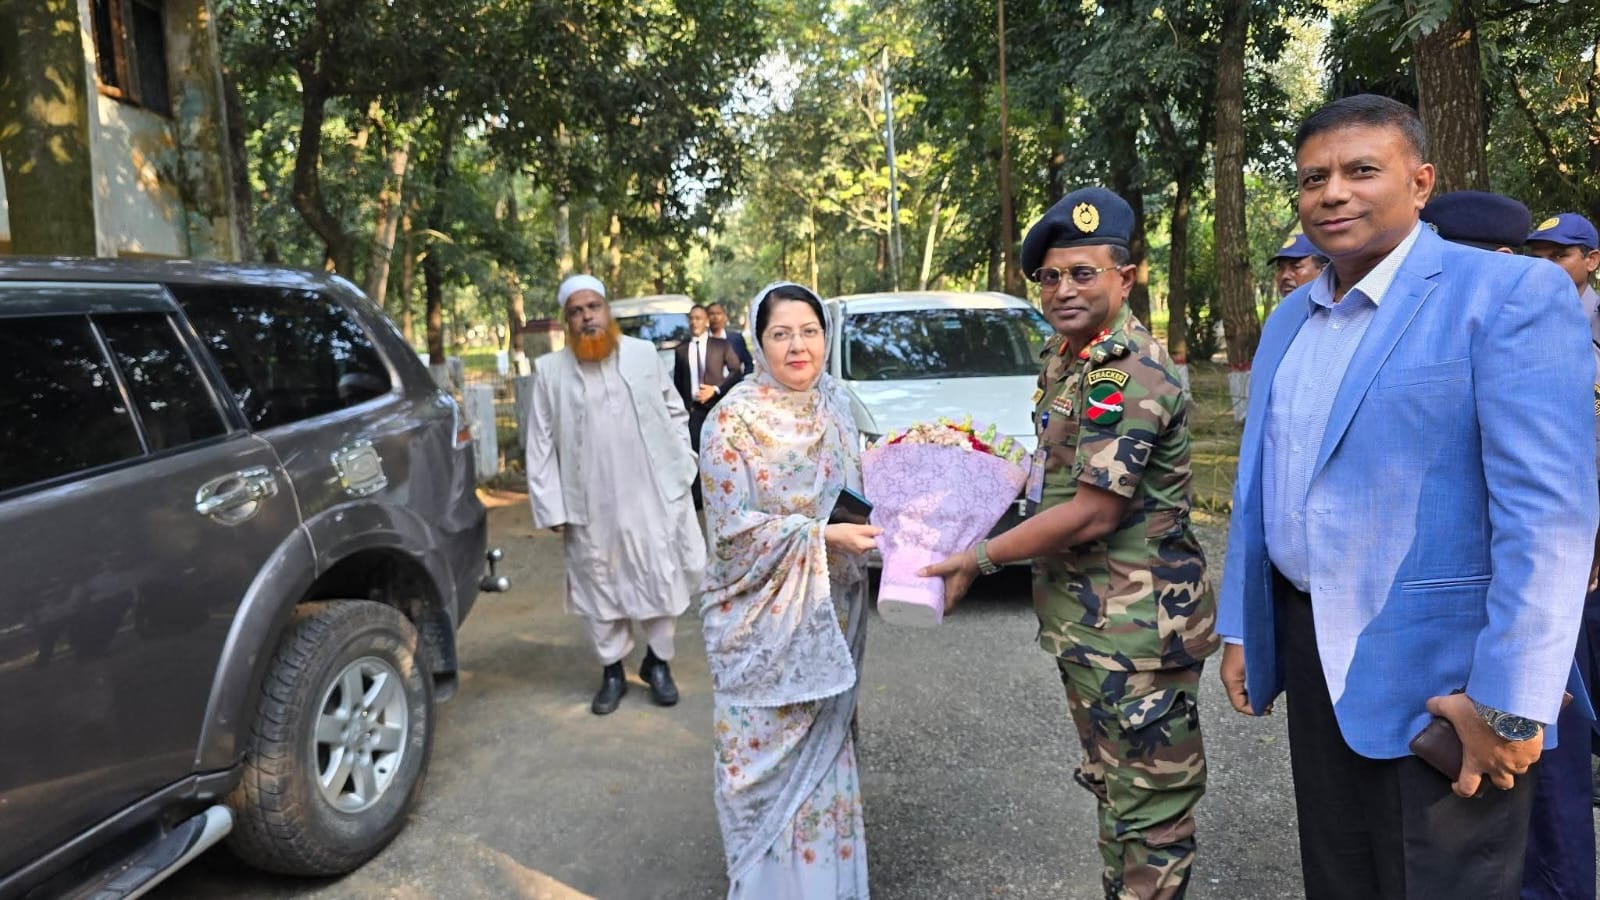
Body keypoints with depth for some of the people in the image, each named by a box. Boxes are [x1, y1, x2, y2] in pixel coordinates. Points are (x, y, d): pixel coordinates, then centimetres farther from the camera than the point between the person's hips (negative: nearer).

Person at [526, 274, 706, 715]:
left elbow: (674, 411, 11)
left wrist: (683, 463, 2)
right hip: (591, 504, 0)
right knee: (601, 588, 9)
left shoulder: (644, 353, 4)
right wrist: (551, 507, -3)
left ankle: (657, 661, 27)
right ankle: (613, 671, 26)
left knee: (661, 580, 7)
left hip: (653, 494, 1)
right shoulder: (550, 370, 0)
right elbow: (541, 444, 1)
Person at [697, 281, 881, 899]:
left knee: (825, 742, 17)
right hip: (762, 616, -5)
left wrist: (870, 528, -4)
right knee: (768, 748, 6)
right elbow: (734, 526, -18)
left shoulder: (835, 407, 2)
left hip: (830, 612, 6)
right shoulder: (735, 420, -16)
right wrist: (823, 536, -24)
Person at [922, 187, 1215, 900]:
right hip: (1083, 621, 10)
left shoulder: (1131, 375, -21)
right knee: (1109, 785, 23)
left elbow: (1092, 514, -24)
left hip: (1135, 627, -10)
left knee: (1149, 800, 5)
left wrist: (977, 560, -16)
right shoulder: (1064, 357, 10)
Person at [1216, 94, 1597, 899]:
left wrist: (1511, 703, -21)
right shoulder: (1288, 319, 10)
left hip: (1438, 670, -6)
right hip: (1311, 651, 6)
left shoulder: (1511, 294, -11)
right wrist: (1240, 628, 12)